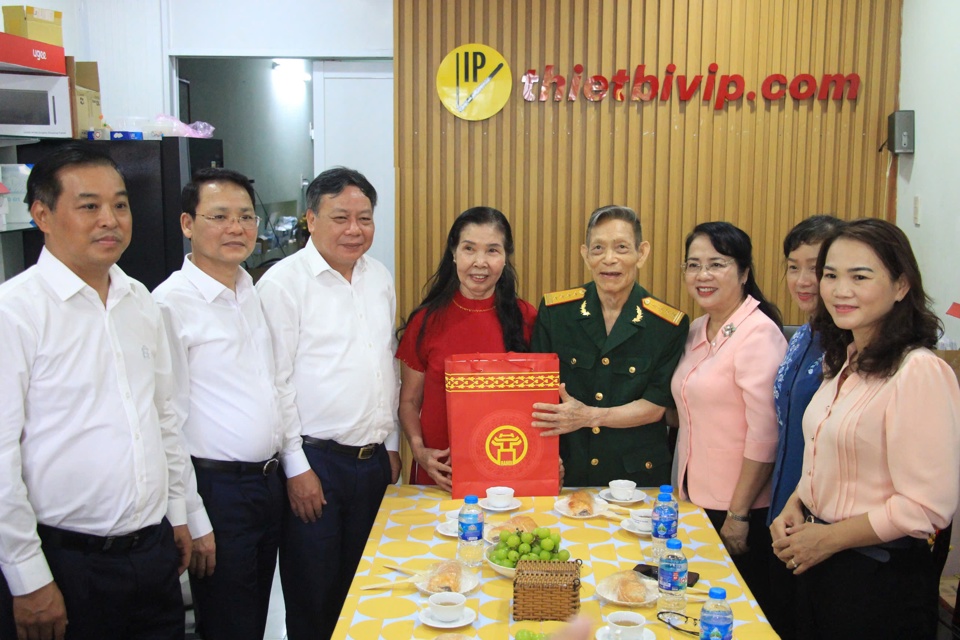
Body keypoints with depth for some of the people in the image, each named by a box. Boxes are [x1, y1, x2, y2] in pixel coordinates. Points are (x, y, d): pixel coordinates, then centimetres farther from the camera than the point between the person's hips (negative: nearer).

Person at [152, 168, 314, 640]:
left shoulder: (256, 294, 8)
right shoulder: (171, 304, -15)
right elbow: (167, 420, -15)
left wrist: (295, 460, 12)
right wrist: (194, 520, -15)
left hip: (269, 481, 7)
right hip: (217, 489, -7)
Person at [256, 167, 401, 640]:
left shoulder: (380, 278, 11)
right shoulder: (283, 282, -9)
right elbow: (276, 382, -11)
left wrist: (391, 445, 16)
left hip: (373, 460, 6)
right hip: (316, 460, -6)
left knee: (359, 592, 15)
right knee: (313, 599, 5)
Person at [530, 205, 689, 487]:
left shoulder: (669, 325, -7)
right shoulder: (554, 311, -4)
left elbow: (655, 407, -7)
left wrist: (588, 416, -20)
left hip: (638, 474, 0)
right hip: (566, 472, 1)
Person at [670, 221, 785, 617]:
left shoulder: (759, 334, -17)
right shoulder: (697, 330, 8)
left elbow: (764, 435, -20)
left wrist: (738, 513, -18)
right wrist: (683, 495, 12)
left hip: (739, 508, -8)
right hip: (693, 498, 8)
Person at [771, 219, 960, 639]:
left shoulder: (920, 373, -21)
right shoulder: (845, 362, 7)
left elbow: (926, 506, -24)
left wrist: (828, 538, -14)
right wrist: (794, 507, -1)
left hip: (880, 578, -8)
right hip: (818, 564, 8)